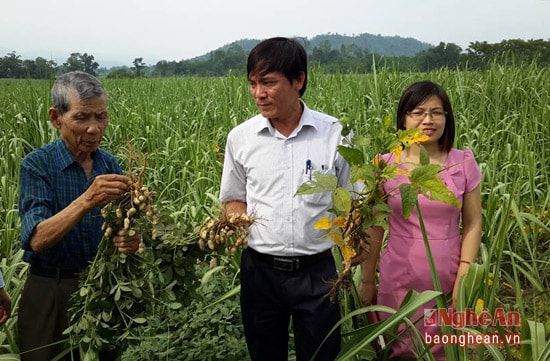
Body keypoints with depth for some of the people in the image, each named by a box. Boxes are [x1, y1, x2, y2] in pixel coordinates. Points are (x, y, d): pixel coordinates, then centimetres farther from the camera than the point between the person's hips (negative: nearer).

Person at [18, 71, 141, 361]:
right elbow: (36, 239, -25)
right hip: (52, 295, -4)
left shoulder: (110, 164, 0)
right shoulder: (37, 165, -14)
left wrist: (128, 240, -21)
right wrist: (86, 200, -39)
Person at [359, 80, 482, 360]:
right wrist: (367, 280, 4)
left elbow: (473, 224, 1)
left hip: (447, 279, 1)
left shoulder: (464, 163, -5)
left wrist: (463, 279, -6)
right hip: (398, 279, 0)